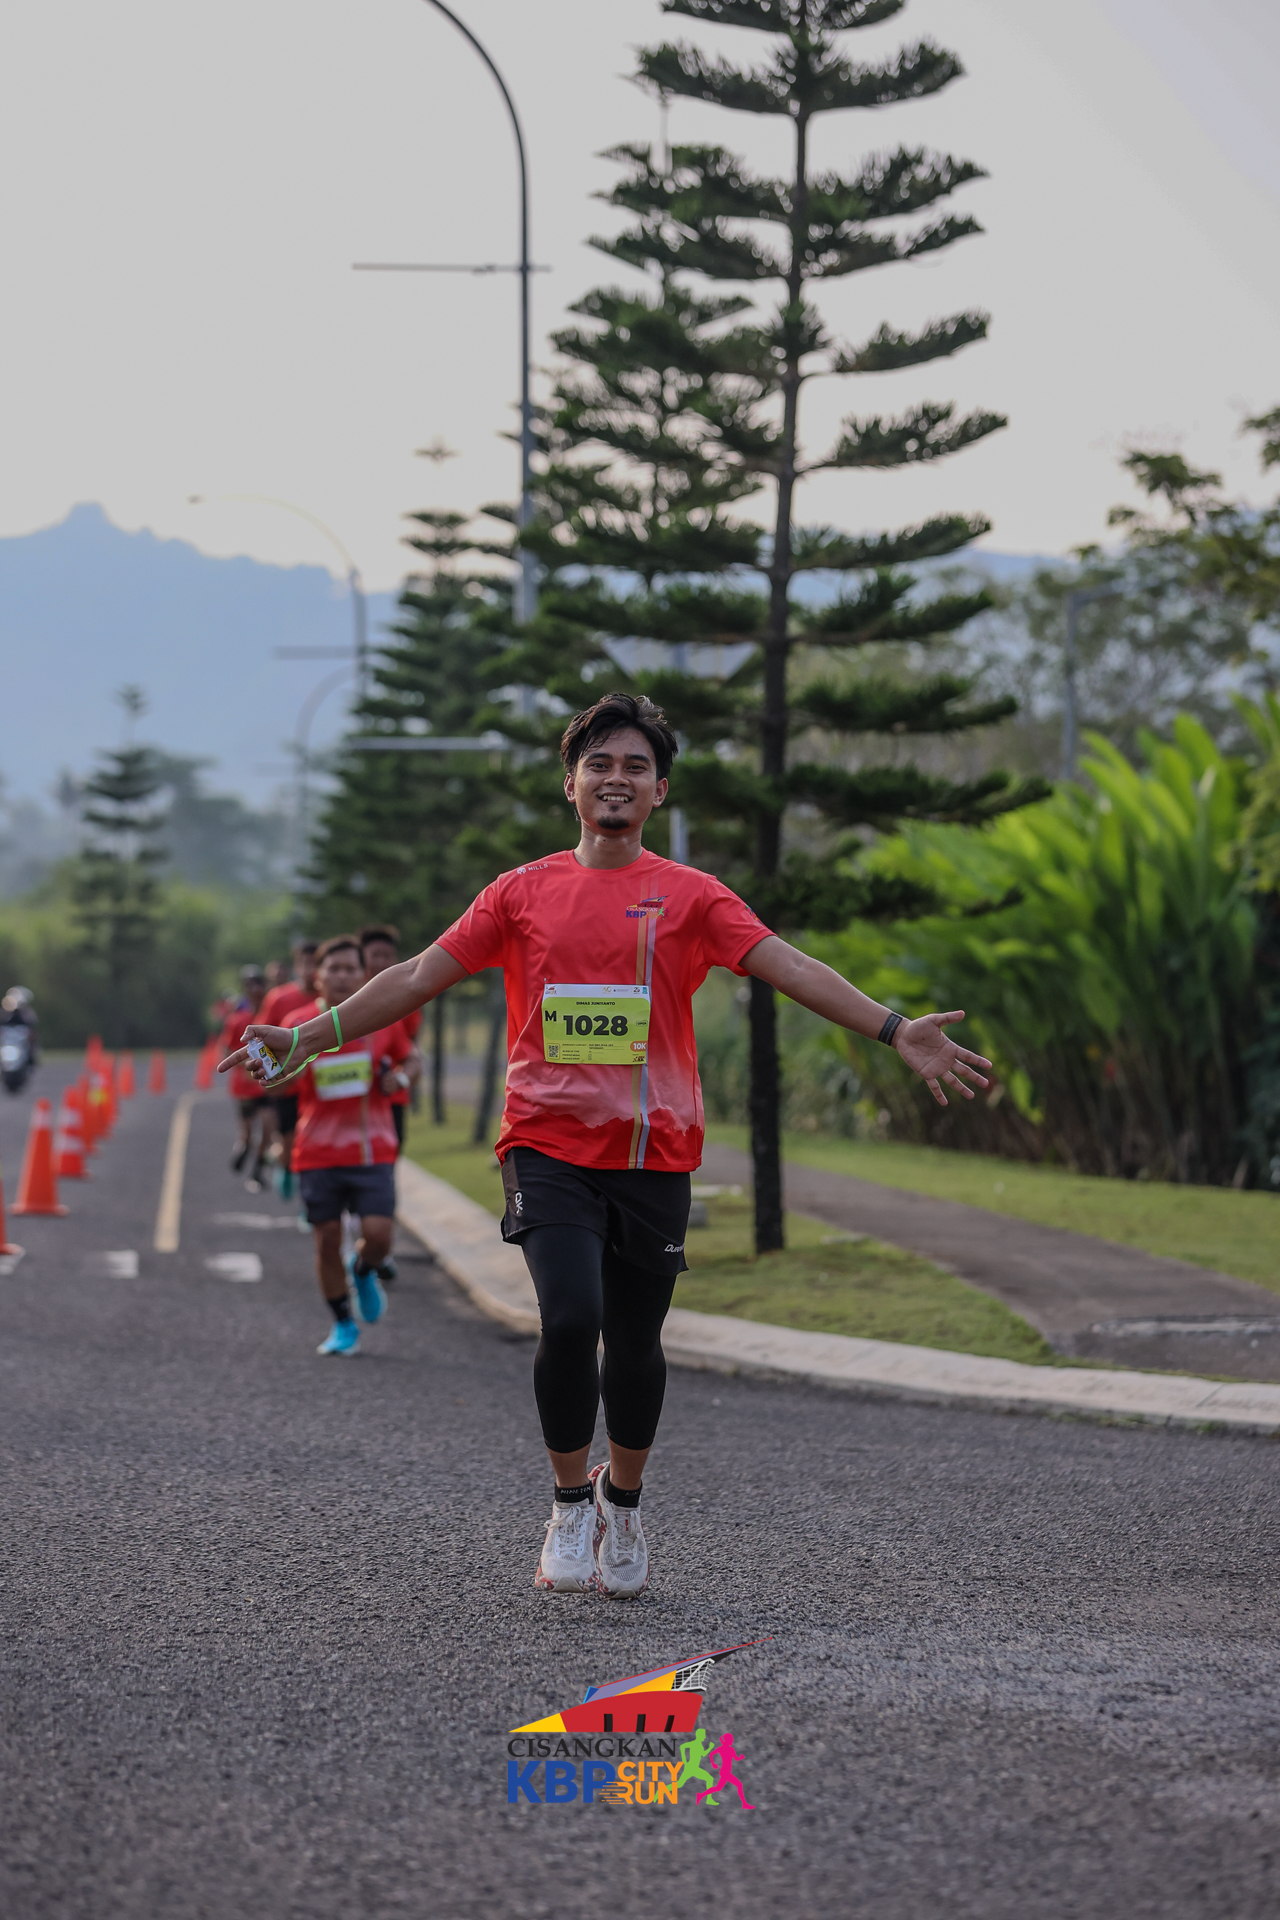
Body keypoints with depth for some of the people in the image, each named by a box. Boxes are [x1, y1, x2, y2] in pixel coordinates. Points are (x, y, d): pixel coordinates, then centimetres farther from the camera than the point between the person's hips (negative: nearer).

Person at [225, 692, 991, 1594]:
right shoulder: (524, 892, 8)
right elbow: (420, 977, 11)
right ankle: (571, 1505, 2)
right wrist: (307, 1037, 7)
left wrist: (894, 1030, -20)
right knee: (571, 1318, -19)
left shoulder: (689, 896, 4)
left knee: (635, 1344, 6)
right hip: (549, 1147, -1)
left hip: (653, 1154, 1)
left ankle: (623, 1504, 32)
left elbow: (790, 966, -7)